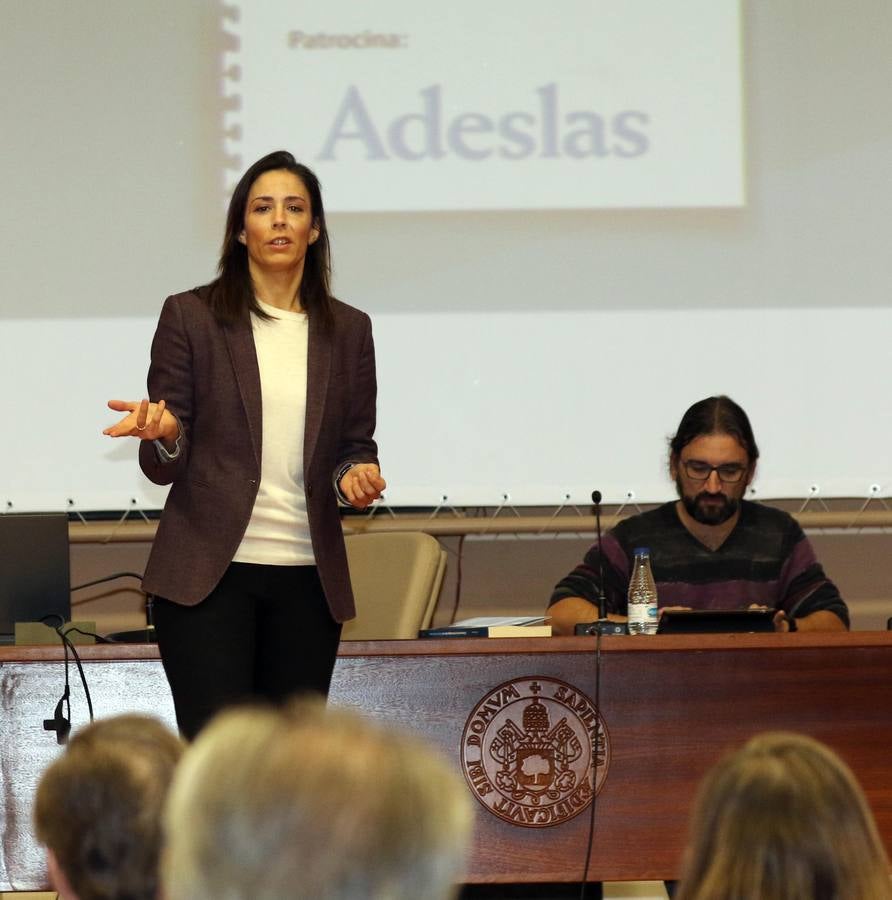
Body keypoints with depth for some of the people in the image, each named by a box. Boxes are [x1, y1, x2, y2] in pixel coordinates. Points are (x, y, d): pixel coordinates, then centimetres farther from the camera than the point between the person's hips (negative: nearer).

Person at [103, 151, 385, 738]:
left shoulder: (347, 330, 11)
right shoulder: (192, 317, 3)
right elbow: (164, 467, 2)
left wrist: (355, 476, -6)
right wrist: (163, 435, -21)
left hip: (308, 577, 3)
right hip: (208, 575, -3)